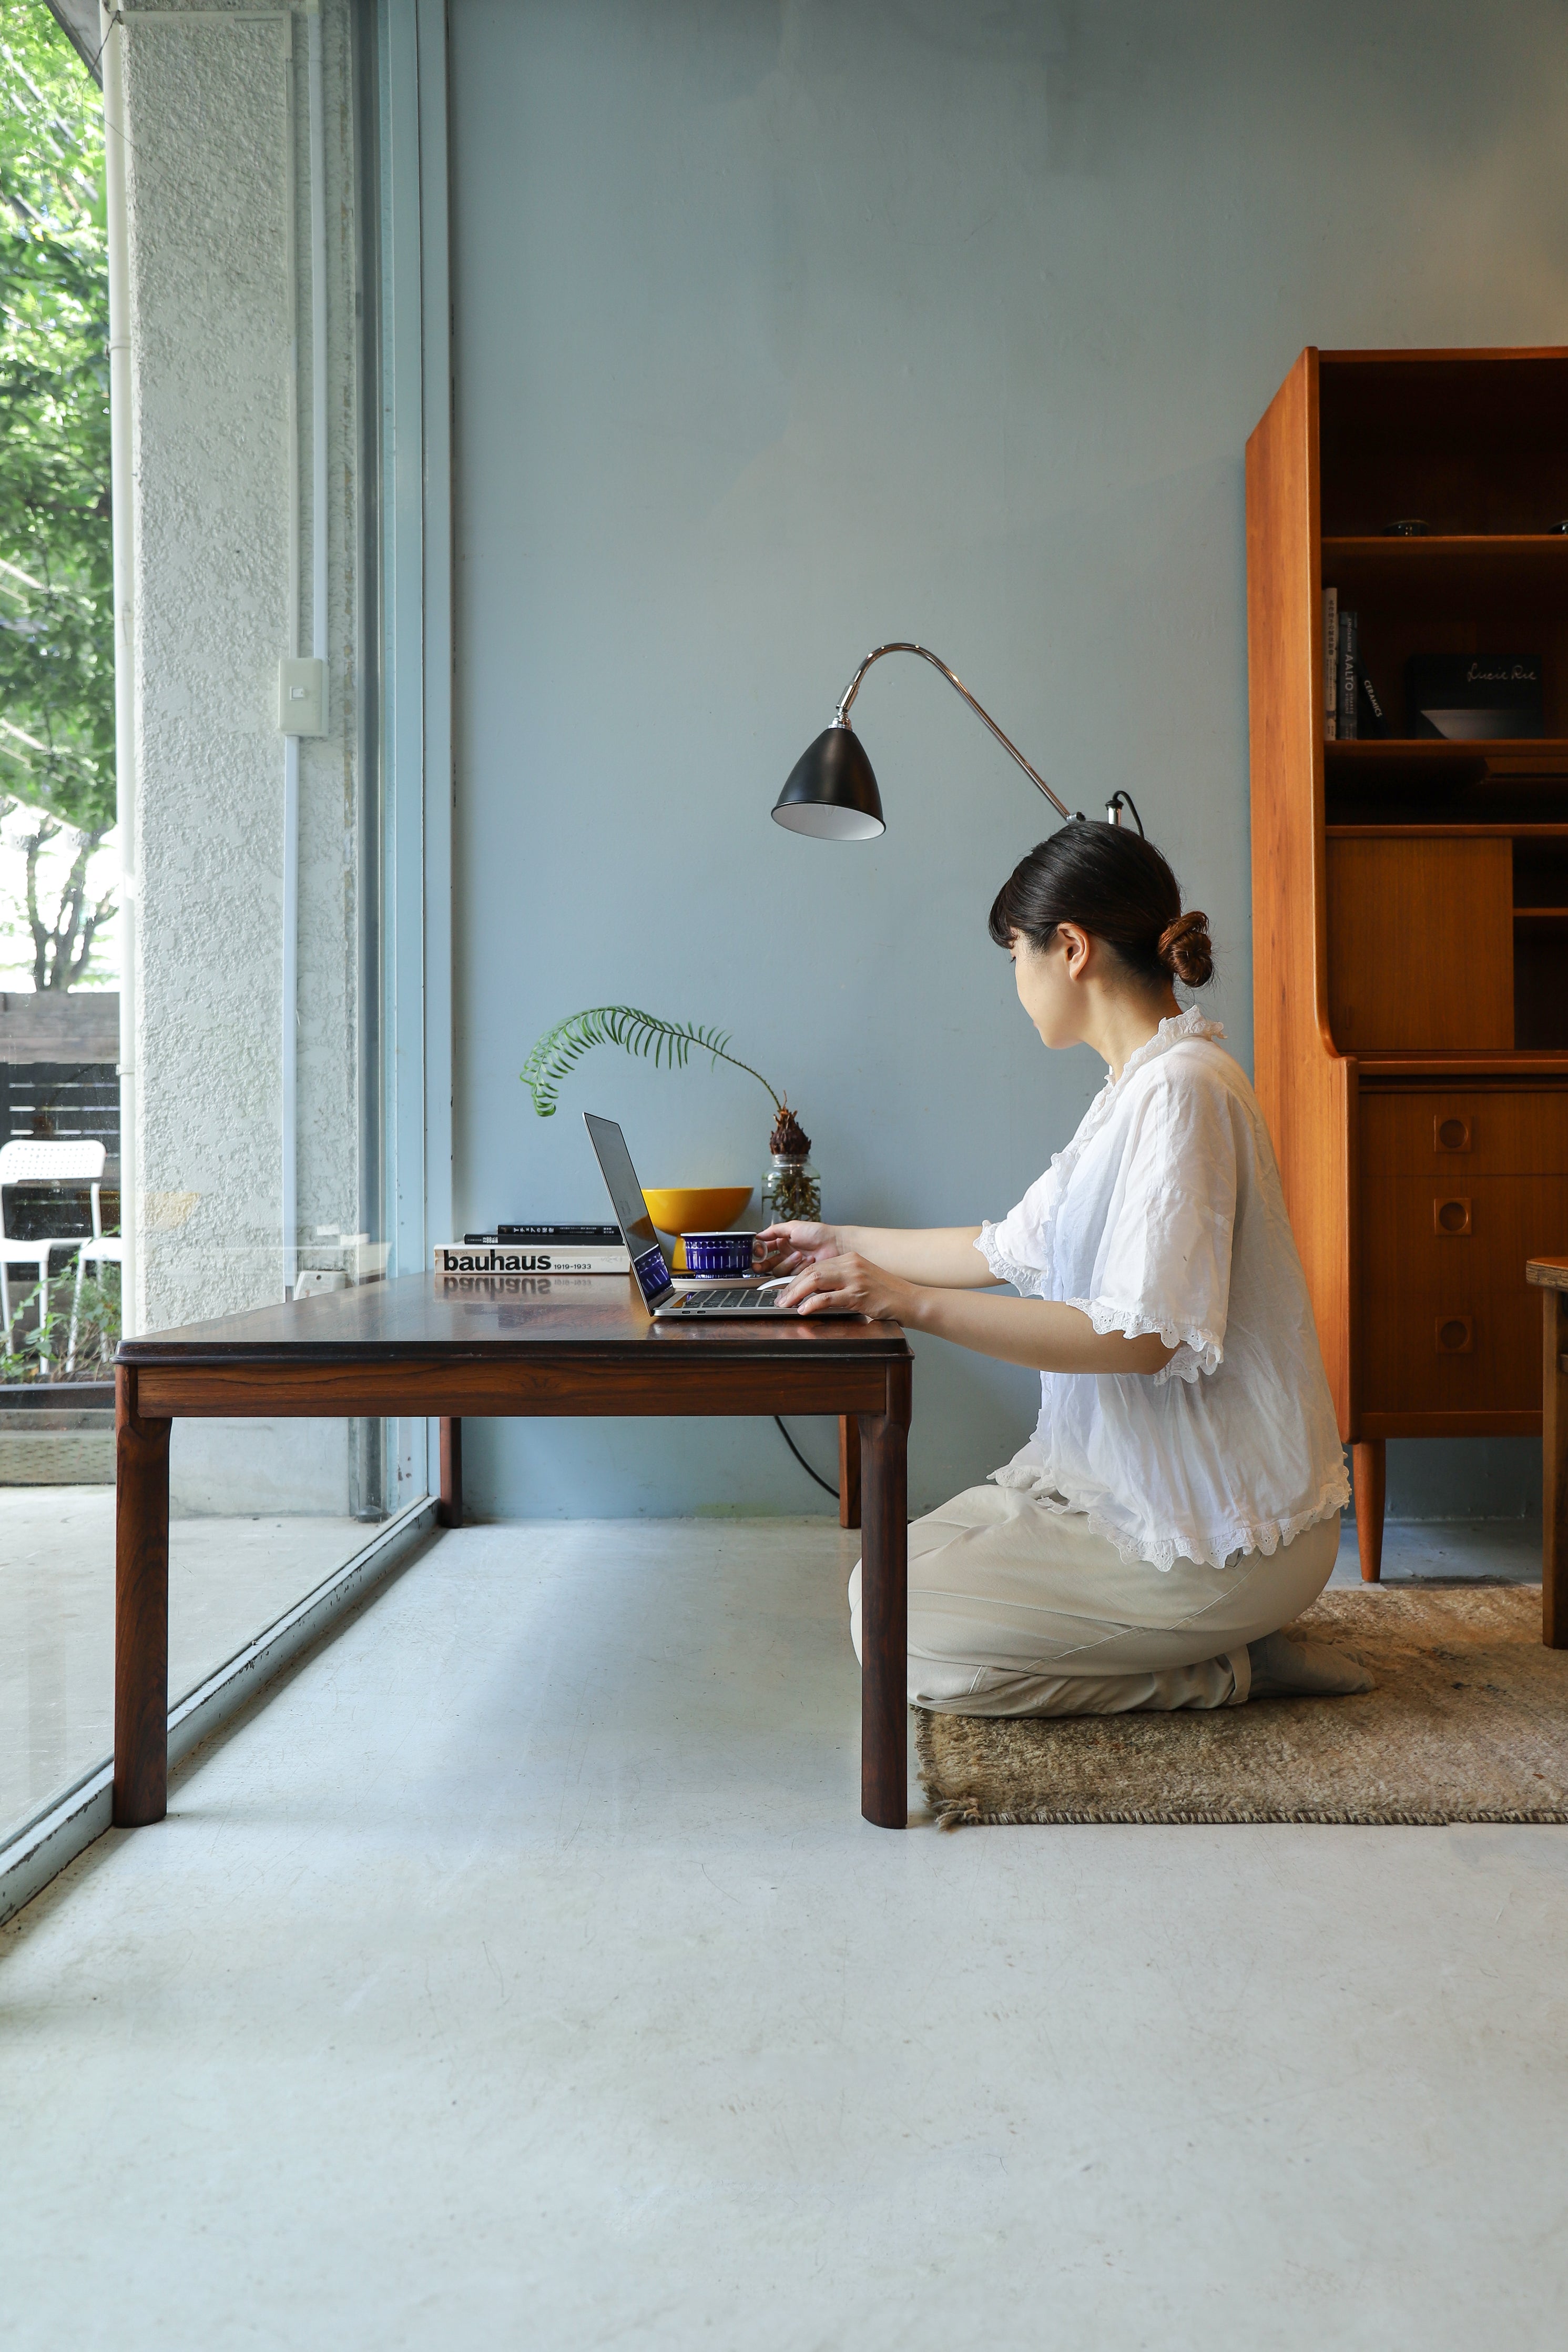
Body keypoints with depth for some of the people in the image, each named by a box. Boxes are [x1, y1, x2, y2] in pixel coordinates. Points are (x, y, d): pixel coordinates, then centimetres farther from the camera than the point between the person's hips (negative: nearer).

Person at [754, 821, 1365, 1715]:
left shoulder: (1180, 1088, -21)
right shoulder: (1139, 1088, 12)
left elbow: (1142, 1334, -28)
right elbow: (1015, 1247, 19)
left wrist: (912, 1301, -30)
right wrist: (847, 1246, 26)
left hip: (1220, 1531, -10)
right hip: (1124, 1470, 10)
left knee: (898, 1634, -10)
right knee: (885, 1581, 12)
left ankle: (1233, 1668, 0)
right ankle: (1224, 1632, 14)